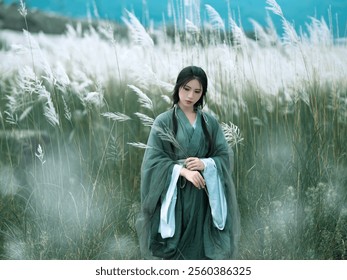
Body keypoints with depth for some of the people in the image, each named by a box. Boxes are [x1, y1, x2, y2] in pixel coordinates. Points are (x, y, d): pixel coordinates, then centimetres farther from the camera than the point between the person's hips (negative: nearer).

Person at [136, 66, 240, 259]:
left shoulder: (210, 123, 8)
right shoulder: (164, 122, -1)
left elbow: (225, 156, 4)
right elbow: (153, 160, -8)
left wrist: (205, 164, -15)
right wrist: (183, 171, -21)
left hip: (203, 197, 3)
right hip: (175, 195, -2)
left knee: (201, 249, 2)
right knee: (174, 251, -2)